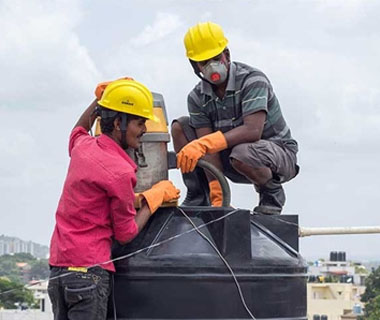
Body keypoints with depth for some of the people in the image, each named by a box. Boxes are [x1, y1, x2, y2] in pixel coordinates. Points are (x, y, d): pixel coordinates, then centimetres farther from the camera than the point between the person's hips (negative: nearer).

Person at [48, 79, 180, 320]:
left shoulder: (83, 147, 8)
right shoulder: (120, 172, -15)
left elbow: (78, 130, 38)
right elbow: (126, 234, -6)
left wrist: (101, 99, 31)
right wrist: (155, 197, 5)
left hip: (59, 265, 9)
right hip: (89, 269, -9)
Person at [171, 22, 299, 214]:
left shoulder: (252, 80, -21)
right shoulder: (197, 97, -4)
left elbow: (253, 131, -35)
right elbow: (210, 148, -12)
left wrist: (203, 144, -44)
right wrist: (217, 194, -26)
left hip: (280, 154, -6)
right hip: (229, 154, 6)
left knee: (242, 154, -40)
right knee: (179, 128, -5)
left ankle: (271, 194, -9)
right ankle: (197, 200, -3)